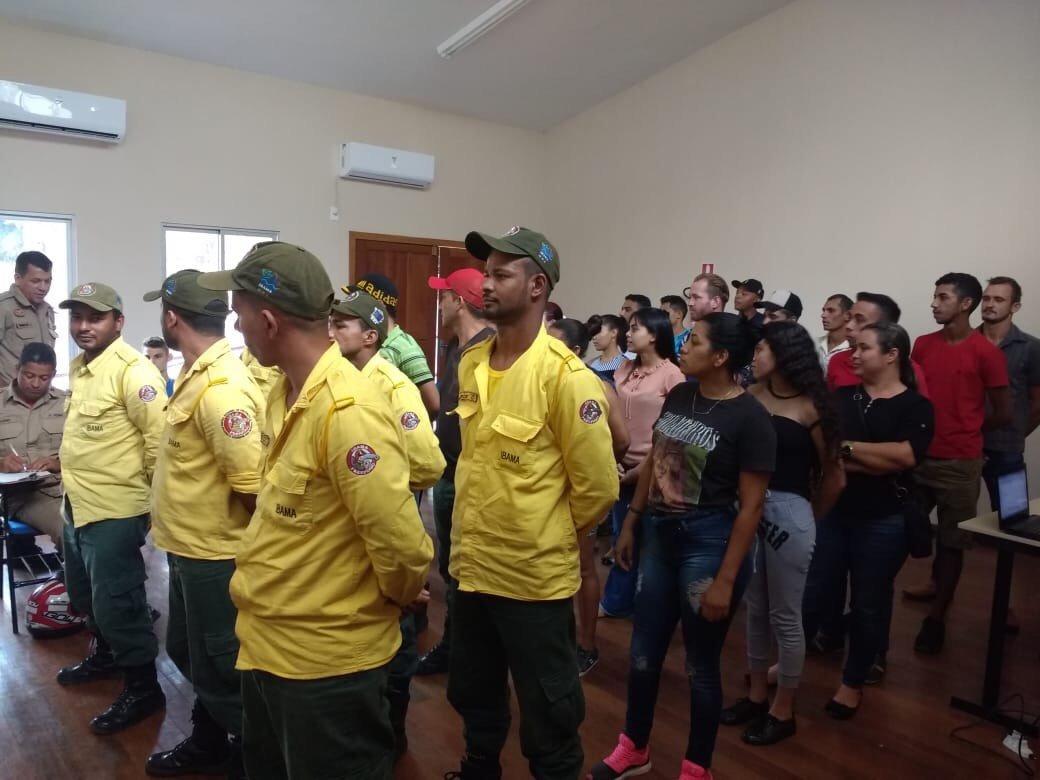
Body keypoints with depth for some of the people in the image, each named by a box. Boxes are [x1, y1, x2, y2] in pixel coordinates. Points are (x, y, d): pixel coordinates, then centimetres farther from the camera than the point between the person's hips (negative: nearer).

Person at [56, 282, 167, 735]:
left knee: (117, 602, 1)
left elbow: (161, 435, -23)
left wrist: (158, 498, -17)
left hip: (114, 510, -9)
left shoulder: (132, 371, -20)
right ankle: (106, 655, 47)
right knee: (86, 595, 25)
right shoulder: (78, 367, 9)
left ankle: (143, 688, 18)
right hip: (77, 505, 10)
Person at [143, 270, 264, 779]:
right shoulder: (197, 375, 7)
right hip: (190, 549, 10)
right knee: (186, 652, 25)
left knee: (217, 671, 7)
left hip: (216, 556, -10)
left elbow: (253, 483, -30)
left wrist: (236, 536, -13)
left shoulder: (220, 388, -26)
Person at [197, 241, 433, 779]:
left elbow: (403, 547, -29)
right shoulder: (282, 394, 3)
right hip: (264, 644, 9)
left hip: (327, 661, -9)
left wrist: (394, 600, -9)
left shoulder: (347, 412, -27)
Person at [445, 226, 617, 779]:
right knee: (474, 699, 27)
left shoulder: (565, 375, -19)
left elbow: (598, 486, -16)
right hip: (471, 567, 7)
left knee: (547, 718, 14)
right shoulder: (471, 364, 3)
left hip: (535, 577, -7)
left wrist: (548, 535, -3)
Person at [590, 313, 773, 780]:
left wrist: (725, 580, -15)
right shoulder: (678, 396, 3)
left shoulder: (749, 418, -14)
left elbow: (751, 505, -14)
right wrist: (631, 524, 12)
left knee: (700, 665, 11)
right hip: (659, 535, 6)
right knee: (643, 654, 16)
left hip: (708, 541, -6)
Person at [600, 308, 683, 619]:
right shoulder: (623, 370, 8)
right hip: (622, 467, 5)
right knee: (622, 537, 14)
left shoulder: (672, 375, -10)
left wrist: (643, 469, -10)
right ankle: (615, 602, 27)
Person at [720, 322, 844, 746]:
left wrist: (809, 517, 9)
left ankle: (783, 711, 27)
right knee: (755, 609, 18)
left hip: (788, 513, -5)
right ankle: (756, 694, 37)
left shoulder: (811, 409, -10)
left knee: (785, 616, 9)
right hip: (748, 508, 5)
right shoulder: (751, 396, 1)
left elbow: (833, 476, 0)